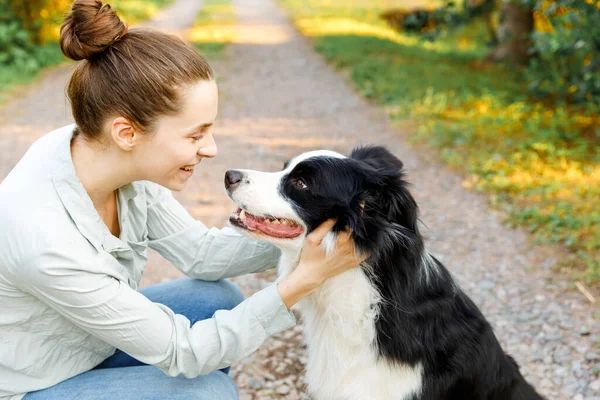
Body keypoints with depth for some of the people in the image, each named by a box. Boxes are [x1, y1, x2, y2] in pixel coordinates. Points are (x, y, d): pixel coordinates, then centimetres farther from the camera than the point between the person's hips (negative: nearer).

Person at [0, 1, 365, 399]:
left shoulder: (115, 157, -17)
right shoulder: (45, 241, -37)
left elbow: (201, 250, -3)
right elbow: (177, 351, -27)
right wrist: (302, 281, -30)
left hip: (90, 345, 7)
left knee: (220, 299, -1)